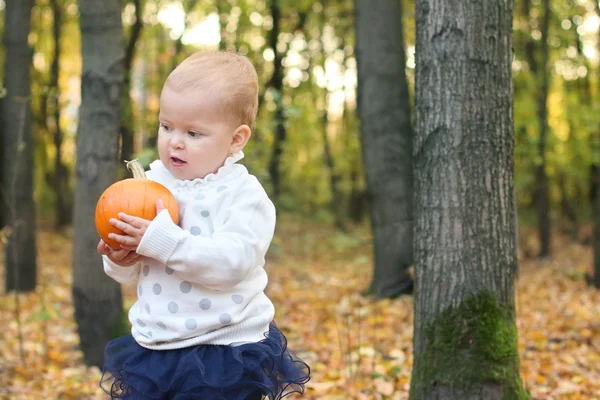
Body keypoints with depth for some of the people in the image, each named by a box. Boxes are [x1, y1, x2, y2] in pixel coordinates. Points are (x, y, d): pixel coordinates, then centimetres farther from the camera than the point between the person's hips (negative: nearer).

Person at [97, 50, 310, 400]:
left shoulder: (244, 195, -12)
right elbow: (131, 272, 8)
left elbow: (231, 262, -27)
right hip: (153, 345, 5)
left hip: (227, 350, -5)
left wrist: (163, 240, -30)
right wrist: (120, 260, -14)